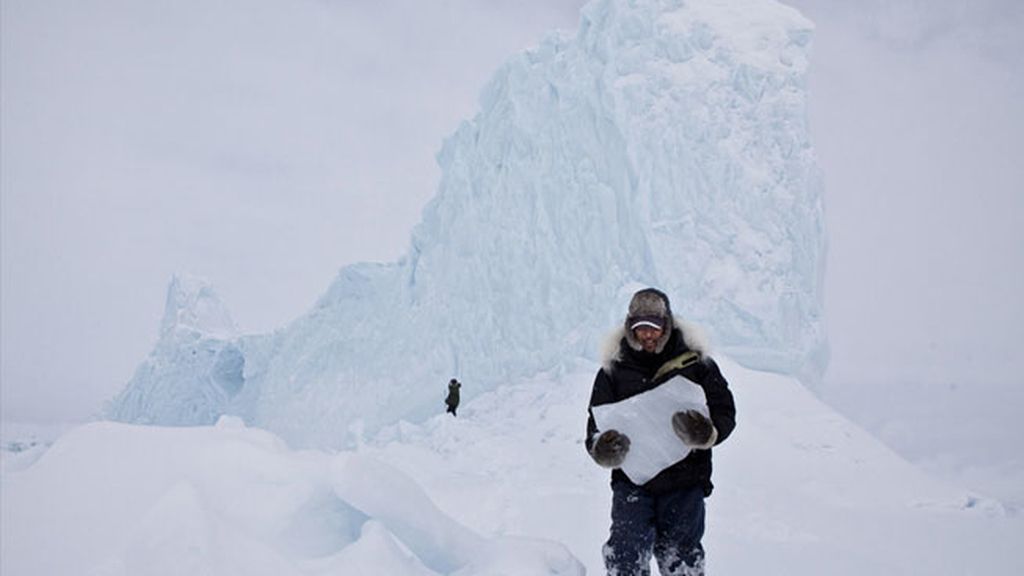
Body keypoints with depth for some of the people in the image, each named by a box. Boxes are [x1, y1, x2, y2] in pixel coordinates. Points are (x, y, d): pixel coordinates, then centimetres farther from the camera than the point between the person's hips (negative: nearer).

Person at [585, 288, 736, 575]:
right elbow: (596, 422, 4)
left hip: (684, 484, 0)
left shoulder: (695, 362, -1)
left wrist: (706, 433, -22)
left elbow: (725, 412, 1)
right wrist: (602, 450, -19)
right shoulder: (615, 368, 2)